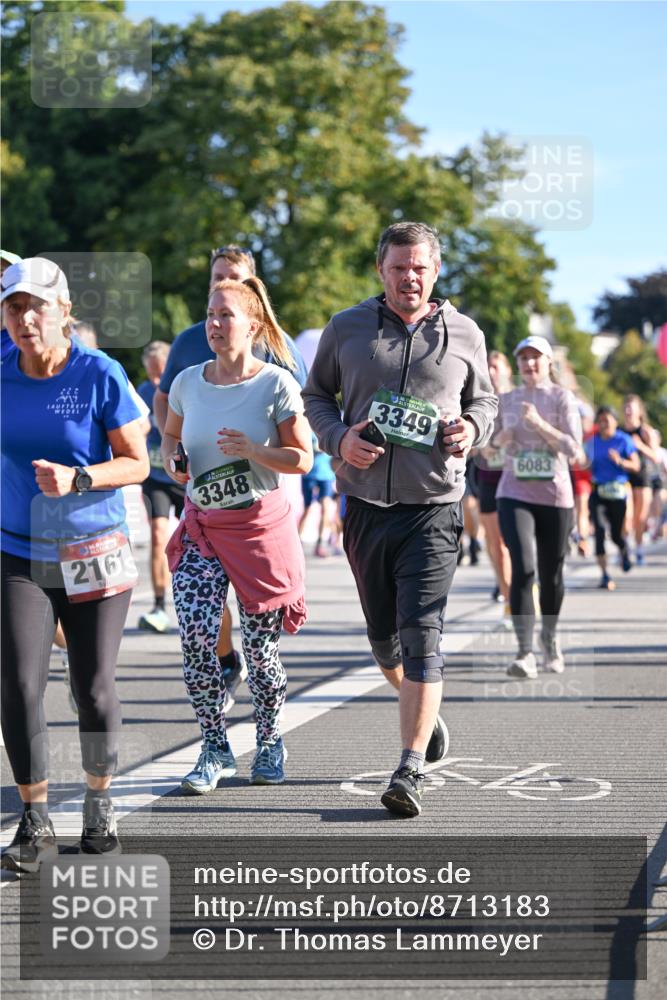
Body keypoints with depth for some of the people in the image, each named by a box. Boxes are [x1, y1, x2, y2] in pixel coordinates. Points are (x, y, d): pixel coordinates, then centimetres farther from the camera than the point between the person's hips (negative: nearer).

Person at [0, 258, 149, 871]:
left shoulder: (100, 375, -11)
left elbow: (137, 463, -9)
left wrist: (77, 479, -24)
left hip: (95, 552, -2)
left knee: (94, 688, 4)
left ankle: (99, 803, 28)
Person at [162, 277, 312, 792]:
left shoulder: (277, 384, -8)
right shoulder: (188, 382, 4)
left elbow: (302, 459, -7)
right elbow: (170, 436, 20)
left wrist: (253, 451, -23)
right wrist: (172, 457, -3)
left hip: (261, 523, -3)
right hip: (201, 525, 3)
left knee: (260, 644, 4)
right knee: (195, 638, -10)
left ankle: (270, 741, 26)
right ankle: (215, 749, 3)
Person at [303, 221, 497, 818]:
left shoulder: (464, 335, 5)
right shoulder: (346, 329, 5)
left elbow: (484, 399, 18)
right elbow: (316, 396, 14)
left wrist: (472, 428, -5)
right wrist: (338, 438, -6)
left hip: (433, 506, -2)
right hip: (366, 505, 3)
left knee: (421, 635, -14)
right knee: (383, 636, 14)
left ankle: (411, 770, -13)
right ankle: (426, 711, 43)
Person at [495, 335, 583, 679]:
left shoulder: (562, 398, -2)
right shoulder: (505, 401, 8)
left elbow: (573, 448, -11)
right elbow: (493, 442, 22)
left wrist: (539, 423, -22)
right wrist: (500, 439, -2)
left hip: (554, 496, -1)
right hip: (514, 495, 1)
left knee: (551, 575, 9)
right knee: (523, 569, -17)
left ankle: (550, 636, 36)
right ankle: (525, 653, -20)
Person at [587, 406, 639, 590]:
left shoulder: (624, 440, -2)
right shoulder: (592, 442, 8)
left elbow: (636, 466, -6)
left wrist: (620, 461, -23)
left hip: (617, 492, -2)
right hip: (598, 491, 2)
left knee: (616, 535, 1)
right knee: (599, 533, -9)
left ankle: (624, 553, 39)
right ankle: (605, 576, -5)